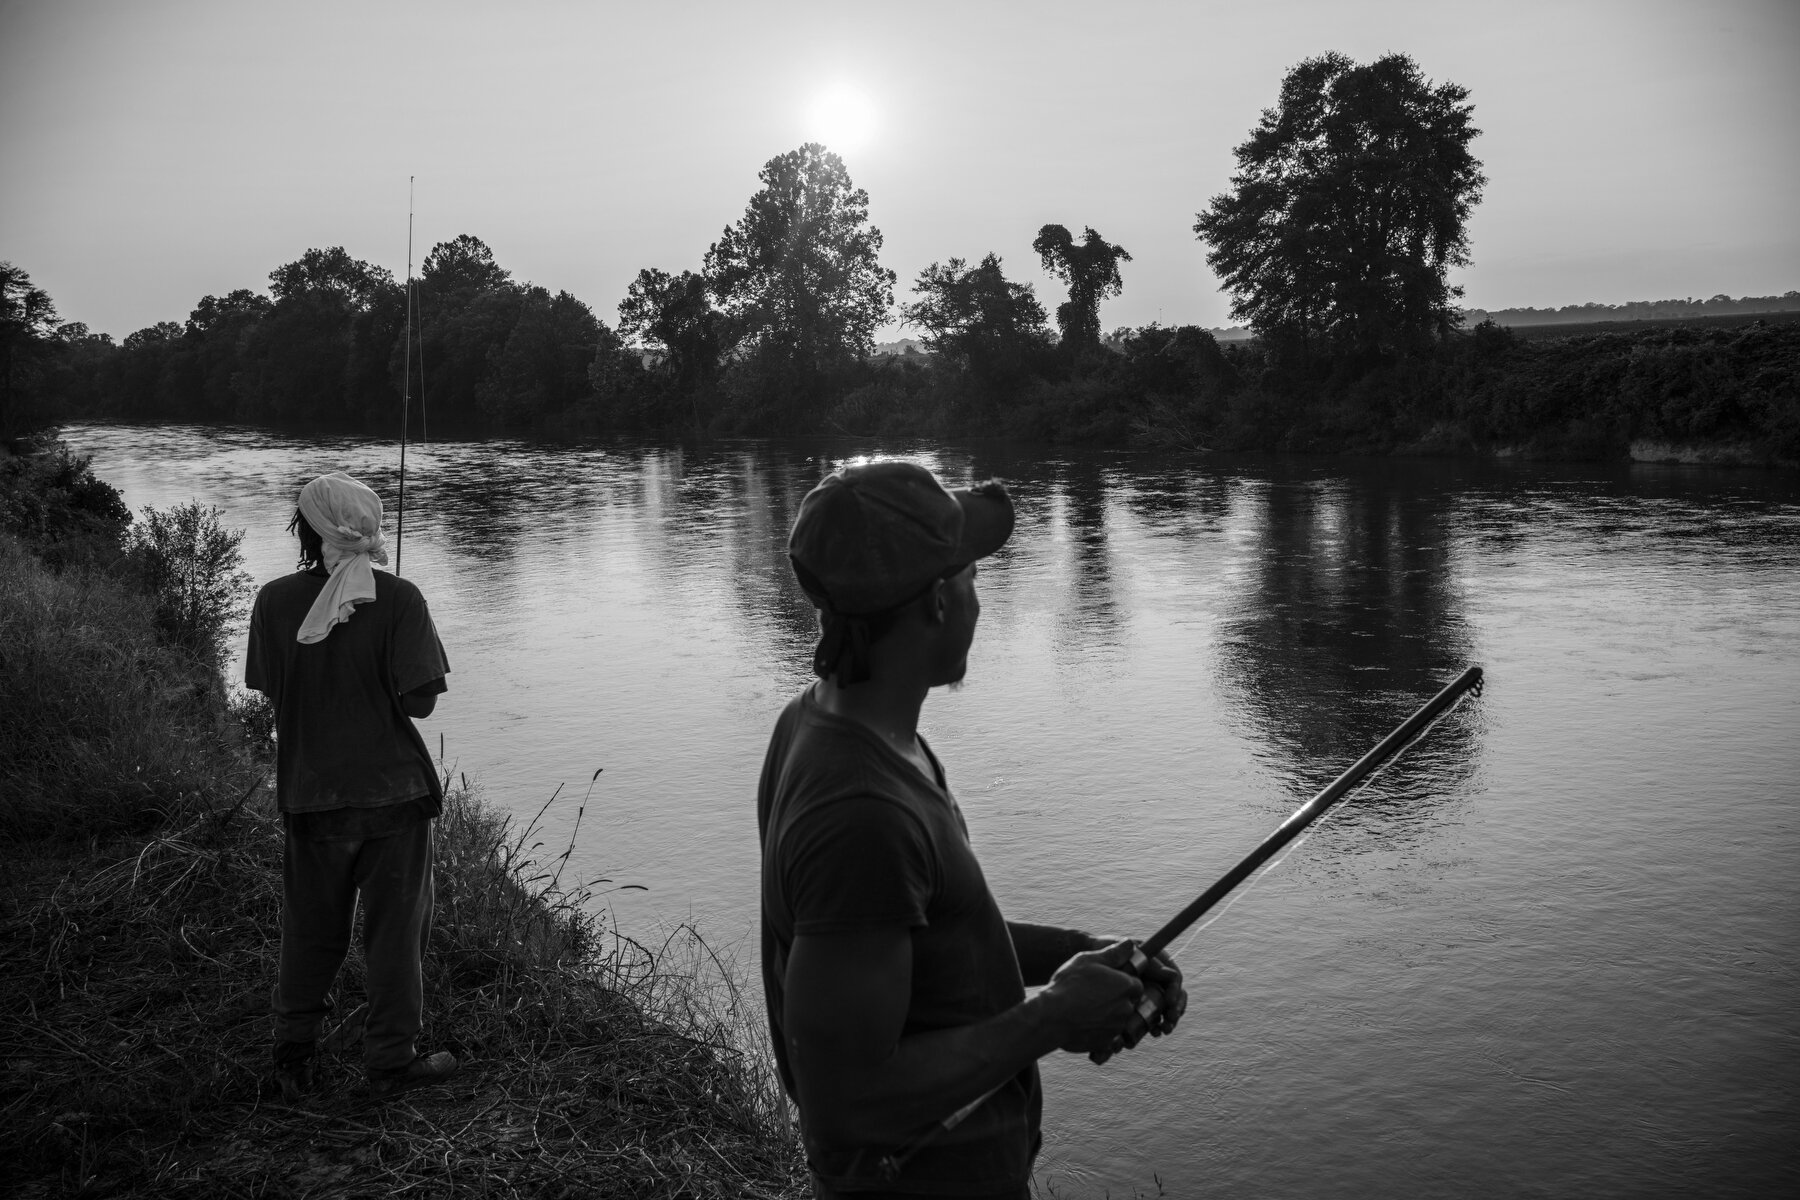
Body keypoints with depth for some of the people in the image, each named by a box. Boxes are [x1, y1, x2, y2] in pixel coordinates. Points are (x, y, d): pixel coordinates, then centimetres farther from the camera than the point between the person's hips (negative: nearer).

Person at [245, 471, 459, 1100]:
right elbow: (420, 700, -16)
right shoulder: (398, 600, -14)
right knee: (395, 929, 10)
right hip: (392, 788, -3)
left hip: (309, 793, 3)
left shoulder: (275, 601, -6)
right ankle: (391, 1060, 19)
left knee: (309, 929, 18)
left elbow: (272, 690, 3)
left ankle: (293, 1058, 28)